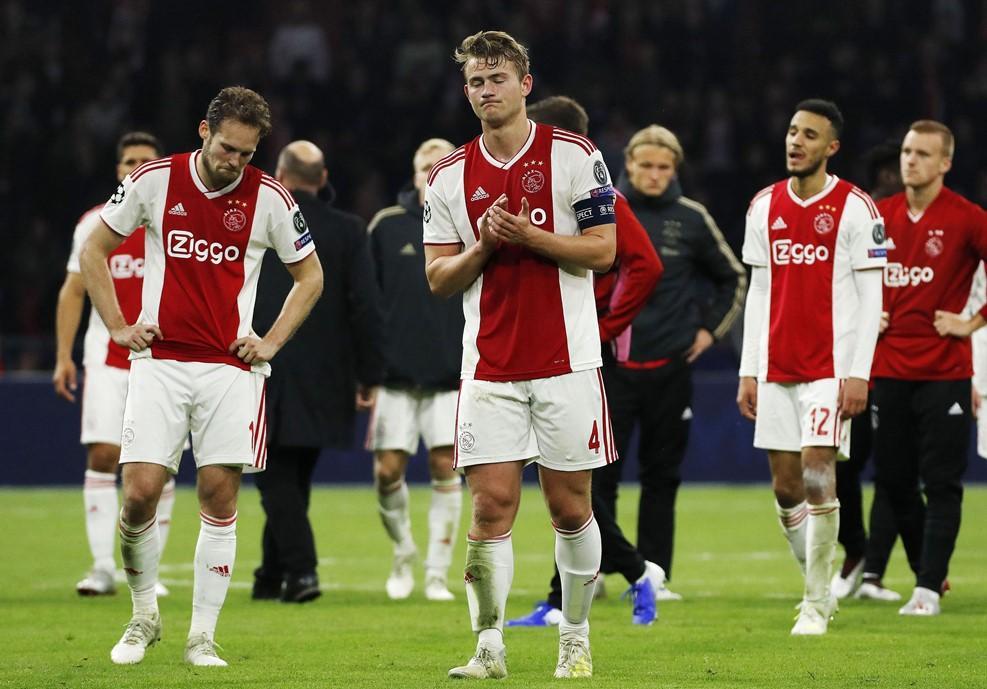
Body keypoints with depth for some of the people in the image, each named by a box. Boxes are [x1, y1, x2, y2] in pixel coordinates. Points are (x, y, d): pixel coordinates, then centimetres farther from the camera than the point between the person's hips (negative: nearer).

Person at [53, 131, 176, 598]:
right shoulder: (95, 224, 6)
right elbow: (73, 291, 9)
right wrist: (63, 357, 1)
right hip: (106, 360, 0)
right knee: (102, 455, -11)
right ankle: (102, 567, -9)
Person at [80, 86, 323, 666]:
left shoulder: (270, 198, -1)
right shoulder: (154, 181, -1)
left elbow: (310, 276, 13)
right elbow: (94, 252, 11)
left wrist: (270, 342, 2)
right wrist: (118, 327, 4)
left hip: (231, 367, 0)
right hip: (160, 362, 0)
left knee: (219, 499, -3)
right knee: (140, 493, -9)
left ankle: (203, 636, 5)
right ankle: (144, 616, 13)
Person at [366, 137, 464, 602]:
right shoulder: (387, 226, 3)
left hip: (451, 376, 0)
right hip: (396, 372, 0)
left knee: (446, 470, -3)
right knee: (388, 471, -2)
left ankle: (437, 573, 6)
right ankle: (403, 554, 21)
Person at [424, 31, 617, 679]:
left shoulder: (576, 157, -1)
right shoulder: (450, 176, 8)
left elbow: (603, 251, -4)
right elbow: (438, 278, 9)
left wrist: (529, 236, -16)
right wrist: (482, 247, -11)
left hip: (567, 362, -2)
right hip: (490, 368, 2)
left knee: (571, 506, 3)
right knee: (491, 505, -5)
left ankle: (576, 638, 17)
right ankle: (489, 646, -2)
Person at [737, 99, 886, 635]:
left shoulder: (854, 208, -5)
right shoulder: (765, 206, 10)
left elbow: (870, 296, -6)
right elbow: (759, 292, 14)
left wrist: (859, 372, -12)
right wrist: (749, 371, 10)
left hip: (830, 366, -5)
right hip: (777, 367, 5)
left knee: (817, 474, -13)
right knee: (786, 488, 4)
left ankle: (816, 604, -6)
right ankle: (820, 587, 19)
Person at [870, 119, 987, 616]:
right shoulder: (878, 216, 7)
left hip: (944, 372, -5)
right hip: (888, 367, 5)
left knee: (941, 485, -5)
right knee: (892, 481, 8)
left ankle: (928, 589, -4)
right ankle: (928, 570, 26)